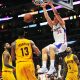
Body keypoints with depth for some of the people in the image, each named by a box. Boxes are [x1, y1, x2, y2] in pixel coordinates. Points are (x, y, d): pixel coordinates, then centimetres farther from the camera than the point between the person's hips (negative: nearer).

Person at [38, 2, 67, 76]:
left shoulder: (62, 23, -1)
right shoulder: (53, 25, 17)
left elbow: (56, 13, -13)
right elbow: (47, 17, 14)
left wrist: (51, 4, -12)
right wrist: (44, 8, 12)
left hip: (62, 43, -8)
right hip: (56, 43, 8)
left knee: (51, 47, -34)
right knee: (44, 50, -6)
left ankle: (52, 67, -35)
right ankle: (44, 67, -15)